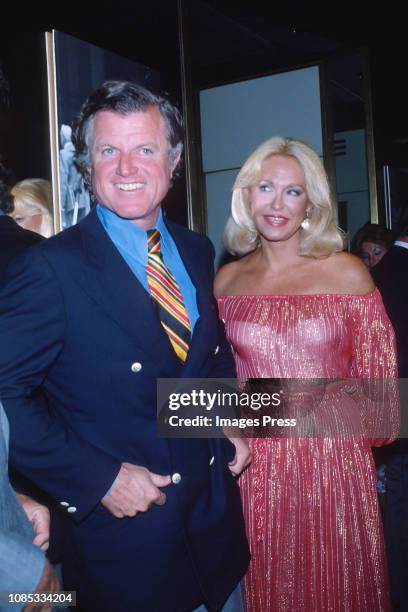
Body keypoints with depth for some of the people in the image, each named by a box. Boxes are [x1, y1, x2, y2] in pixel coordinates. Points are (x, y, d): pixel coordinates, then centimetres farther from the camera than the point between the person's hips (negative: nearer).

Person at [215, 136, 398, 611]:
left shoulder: (347, 273, -4)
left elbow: (376, 385, -1)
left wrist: (309, 403, -11)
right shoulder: (227, 280, 3)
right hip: (254, 469, 2)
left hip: (331, 464, -1)